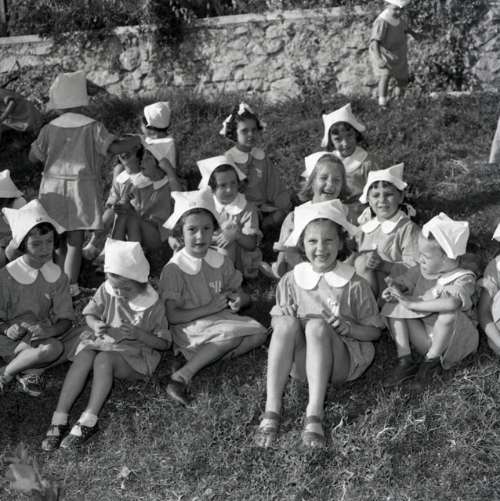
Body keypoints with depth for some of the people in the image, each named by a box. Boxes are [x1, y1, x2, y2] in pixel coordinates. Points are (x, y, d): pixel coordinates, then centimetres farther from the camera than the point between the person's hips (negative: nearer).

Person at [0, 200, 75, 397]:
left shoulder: (57, 275, -4)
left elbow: (66, 319, -5)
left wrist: (49, 331, -26)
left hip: (46, 335, 4)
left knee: (55, 349, -25)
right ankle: (28, 370, -12)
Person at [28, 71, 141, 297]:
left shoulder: (50, 128, 1)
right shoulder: (92, 127, -8)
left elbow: (33, 157, 7)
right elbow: (114, 147, -17)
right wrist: (137, 141, -1)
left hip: (53, 188, 3)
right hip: (82, 187, -3)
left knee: (59, 240, 15)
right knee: (75, 241, 0)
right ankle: (70, 287, -1)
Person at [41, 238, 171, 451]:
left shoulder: (153, 304, -12)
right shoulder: (106, 290, -3)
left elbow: (164, 343, -7)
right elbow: (90, 313, 7)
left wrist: (138, 334, -25)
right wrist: (96, 325, -18)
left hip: (135, 355, -3)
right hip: (103, 342, 4)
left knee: (104, 359, -34)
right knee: (83, 355, -29)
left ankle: (89, 421, -37)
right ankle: (59, 420, -34)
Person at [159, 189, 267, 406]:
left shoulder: (221, 262, 6)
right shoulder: (174, 269, -11)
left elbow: (241, 294, 15)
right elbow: (172, 316, -14)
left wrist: (237, 300, -10)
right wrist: (210, 308, -17)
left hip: (221, 319, 6)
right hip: (189, 328, -6)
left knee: (258, 332, -17)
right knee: (232, 335, -32)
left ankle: (207, 357, -21)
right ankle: (182, 377, -34)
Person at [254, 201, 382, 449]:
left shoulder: (354, 284, -2)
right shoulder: (291, 281, 3)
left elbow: (374, 331, 3)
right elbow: (275, 321, 11)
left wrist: (347, 327, -17)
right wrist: (282, 317, -13)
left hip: (342, 361, -2)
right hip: (299, 361, 2)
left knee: (316, 324, -31)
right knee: (287, 322, -29)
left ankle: (314, 415, -38)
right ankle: (271, 411, -34)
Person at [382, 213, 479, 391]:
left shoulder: (464, 278, -20)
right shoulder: (423, 270, 0)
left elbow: (451, 302, -41)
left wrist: (413, 304, -35)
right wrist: (393, 290, -17)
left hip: (454, 340, -6)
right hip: (424, 337, 6)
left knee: (448, 312, -36)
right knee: (393, 307, -9)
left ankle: (432, 362, -16)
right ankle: (405, 360, -16)